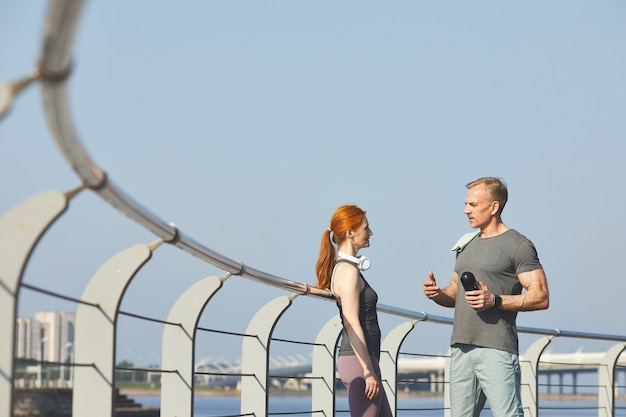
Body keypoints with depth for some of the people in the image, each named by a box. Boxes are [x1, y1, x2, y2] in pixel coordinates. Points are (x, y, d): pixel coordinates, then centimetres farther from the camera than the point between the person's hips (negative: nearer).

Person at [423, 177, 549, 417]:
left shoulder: (518, 245, -2)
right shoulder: (466, 245, 21)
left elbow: (541, 298, -9)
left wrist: (495, 300, -19)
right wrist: (437, 294, 3)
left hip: (496, 350, -7)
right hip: (461, 349, 7)